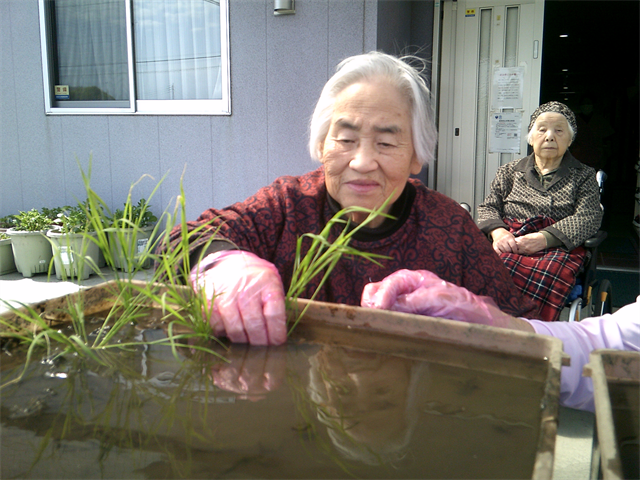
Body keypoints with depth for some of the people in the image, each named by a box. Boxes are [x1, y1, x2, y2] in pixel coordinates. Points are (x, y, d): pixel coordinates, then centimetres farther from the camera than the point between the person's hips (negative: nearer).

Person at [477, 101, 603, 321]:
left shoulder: (583, 176, 20)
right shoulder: (510, 171, 26)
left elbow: (588, 218, 3)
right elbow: (488, 207, 18)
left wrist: (543, 238, -15)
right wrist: (498, 232, -8)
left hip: (558, 246, -1)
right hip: (508, 244, 2)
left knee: (551, 271, -40)